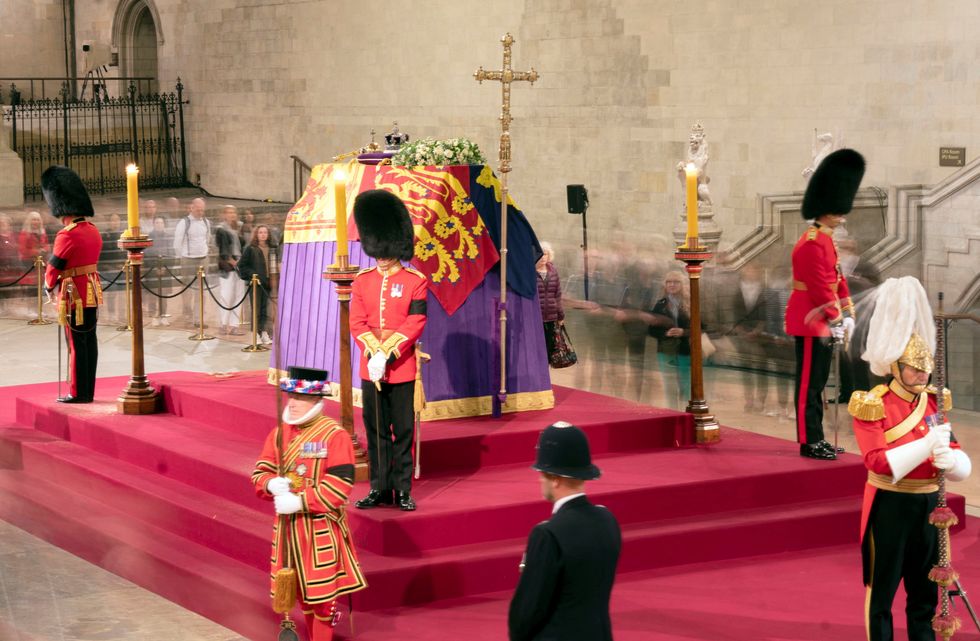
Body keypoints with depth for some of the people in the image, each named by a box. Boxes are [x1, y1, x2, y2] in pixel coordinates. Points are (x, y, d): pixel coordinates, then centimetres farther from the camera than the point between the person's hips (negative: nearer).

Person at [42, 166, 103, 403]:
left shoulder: (67, 236, -18)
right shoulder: (93, 231, 7)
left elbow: (53, 268, -10)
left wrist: (49, 287, 8)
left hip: (74, 296, -8)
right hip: (92, 292, 8)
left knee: (77, 345, -1)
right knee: (90, 342, 11)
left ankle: (78, 393, 4)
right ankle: (88, 392, 17)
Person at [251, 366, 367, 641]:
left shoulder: (335, 435, -13)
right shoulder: (279, 433, 6)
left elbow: (340, 485, -19)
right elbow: (260, 471, 8)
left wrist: (300, 501, -24)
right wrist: (272, 484, -16)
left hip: (320, 528, -6)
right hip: (288, 525, 6)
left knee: (322, 592, 0)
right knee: (301, 590, 16)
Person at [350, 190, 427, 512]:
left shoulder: (415, 281, -3)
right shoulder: (363, 280, 6)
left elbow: (415, 324, -9)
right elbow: (357, 323, 0)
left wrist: (387, 354, -16)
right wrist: (374, 354, -14)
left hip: (402, 368, -3)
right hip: (370, 368, 3)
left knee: (403, 431, 2)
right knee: (375, 431, 7)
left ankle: (403, 491, 9)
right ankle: (380, 489, 14)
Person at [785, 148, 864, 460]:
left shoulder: (825, 240, 15)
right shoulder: (811, 244, -18)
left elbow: (838, 279, 17)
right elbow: (819, 286, -21)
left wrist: (847, 314, 11)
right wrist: (835, 320, -20)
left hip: (822, 323, 10)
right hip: (811, 322, -10)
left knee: (817, 382, 14)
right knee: (809, 383, -5)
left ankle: (817, 438, 20)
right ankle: (810, 443, -2)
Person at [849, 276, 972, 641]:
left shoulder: (934, 403, 6)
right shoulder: (872, 406, -11)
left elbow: (963, 464, 4)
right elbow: (878, 462, -21)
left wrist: (948, 459, -20)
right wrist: (926, 445, -28)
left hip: (928, 506, 6)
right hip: (890, 508, -6)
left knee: (925, 593, 13)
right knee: (882, 590, 4)